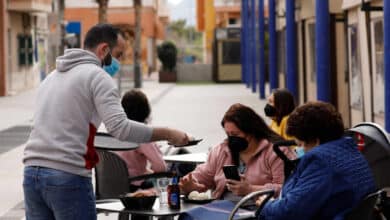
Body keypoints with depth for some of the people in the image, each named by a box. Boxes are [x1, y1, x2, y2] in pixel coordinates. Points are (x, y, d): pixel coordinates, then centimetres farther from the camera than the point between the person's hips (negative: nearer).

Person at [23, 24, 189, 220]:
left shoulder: (52, 76, 21)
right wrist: (167, 134, -11)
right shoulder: (97, 75, -5)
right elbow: (120, 127, -16)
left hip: (32, 172, 8)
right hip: (68, 176, -7)